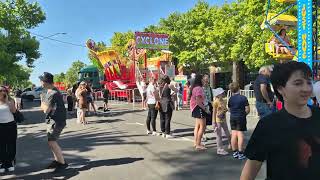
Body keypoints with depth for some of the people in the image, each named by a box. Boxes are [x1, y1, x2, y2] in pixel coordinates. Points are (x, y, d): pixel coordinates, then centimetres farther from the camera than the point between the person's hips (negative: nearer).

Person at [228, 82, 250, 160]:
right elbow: (247, 109, -9)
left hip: (232, 118, 3)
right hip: (241, 118, -3)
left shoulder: (230, 99, 1)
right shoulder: (243, 98, -9)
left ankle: (235, 152, 17)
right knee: (240, 135, 0)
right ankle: (240, 153, 3)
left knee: (234, 134, 8)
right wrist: (244, 114, 9)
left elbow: (229, 109, 6)